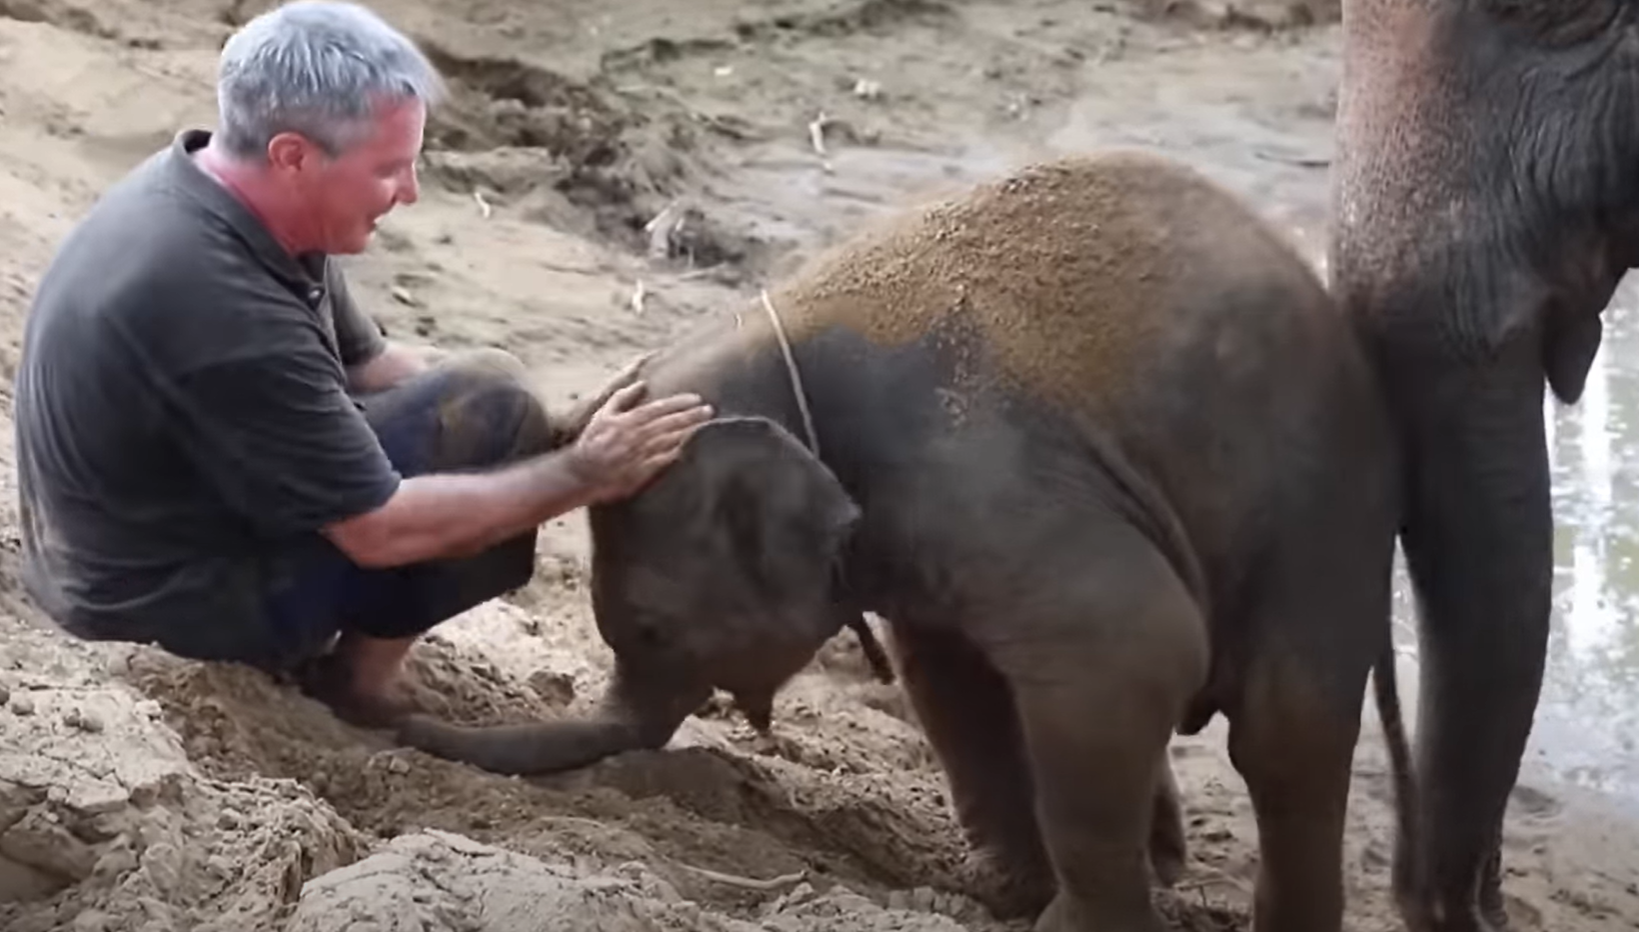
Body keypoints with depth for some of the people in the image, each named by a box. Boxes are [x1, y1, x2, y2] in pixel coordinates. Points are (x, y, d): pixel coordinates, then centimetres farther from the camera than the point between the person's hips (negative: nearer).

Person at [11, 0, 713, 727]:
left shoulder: (213, 193, -4)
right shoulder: (222, 310, -33)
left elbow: (367, 366, 8)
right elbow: (381, 529, -25)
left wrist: (554, 437, -3)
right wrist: (583, 474, -16)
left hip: (140, 540, 9)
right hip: (175, 594, -9)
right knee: (490, 406, -14)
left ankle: (300, 640, 11)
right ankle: (360, 673, 1)